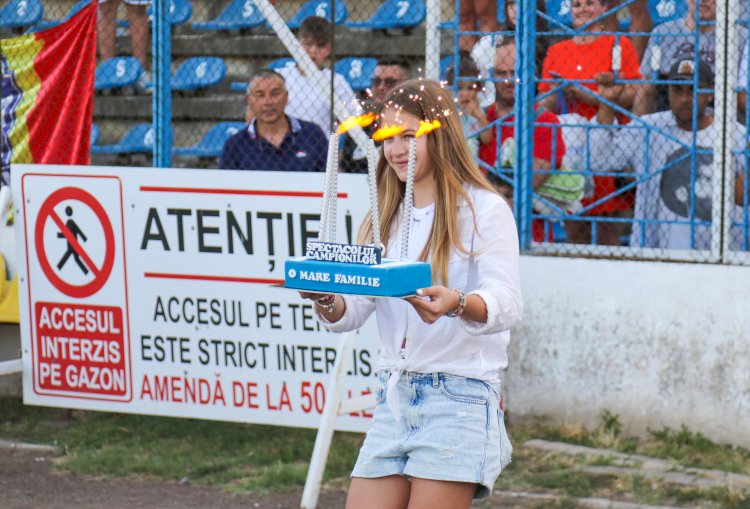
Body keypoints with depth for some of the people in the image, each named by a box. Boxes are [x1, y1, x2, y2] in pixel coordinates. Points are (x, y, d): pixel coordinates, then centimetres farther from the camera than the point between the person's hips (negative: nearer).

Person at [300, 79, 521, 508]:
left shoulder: (484, 209, -4)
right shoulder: (386, 216, 15)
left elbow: (506, 304, -17)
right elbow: (352, 312, 9)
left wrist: (457, 304, -38)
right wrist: (327, 300, -15)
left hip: (459, 397, -6)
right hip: (394, 395, 6)